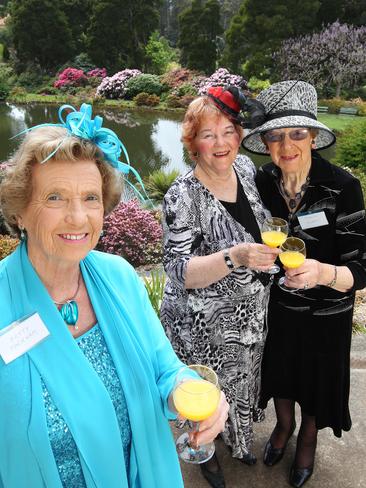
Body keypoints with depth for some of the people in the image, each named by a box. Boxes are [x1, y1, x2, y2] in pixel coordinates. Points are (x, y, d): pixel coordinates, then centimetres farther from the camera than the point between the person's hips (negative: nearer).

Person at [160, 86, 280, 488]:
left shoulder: (245, 167, -5)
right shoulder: (183, 196, -25)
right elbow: (179, 273, -29)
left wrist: (274, 243, 2)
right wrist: (235, 257, -40)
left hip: (249, 315, 6)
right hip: (202, 323, -6)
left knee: (241, 381, 28)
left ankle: (236, 439, 60)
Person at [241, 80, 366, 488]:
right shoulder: (262, 183, -13)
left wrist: (324, 273, -43)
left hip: (325, 314, -2)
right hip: (276, 306, 3)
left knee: (317, 379, 21)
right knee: (279, 370, 25)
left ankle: (308, 437, 55)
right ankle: (284, 424, 58)